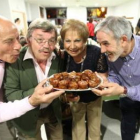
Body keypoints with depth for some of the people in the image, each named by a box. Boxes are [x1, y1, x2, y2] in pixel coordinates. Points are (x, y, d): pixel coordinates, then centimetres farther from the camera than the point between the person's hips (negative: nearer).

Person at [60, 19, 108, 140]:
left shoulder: (96, 53, -30)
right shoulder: (64, 55, -22)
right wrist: (68, 93, -25)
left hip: (94, 98, -1)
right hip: (75, 98, 2)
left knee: (94, 130, 22)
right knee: (77, 128, 23)